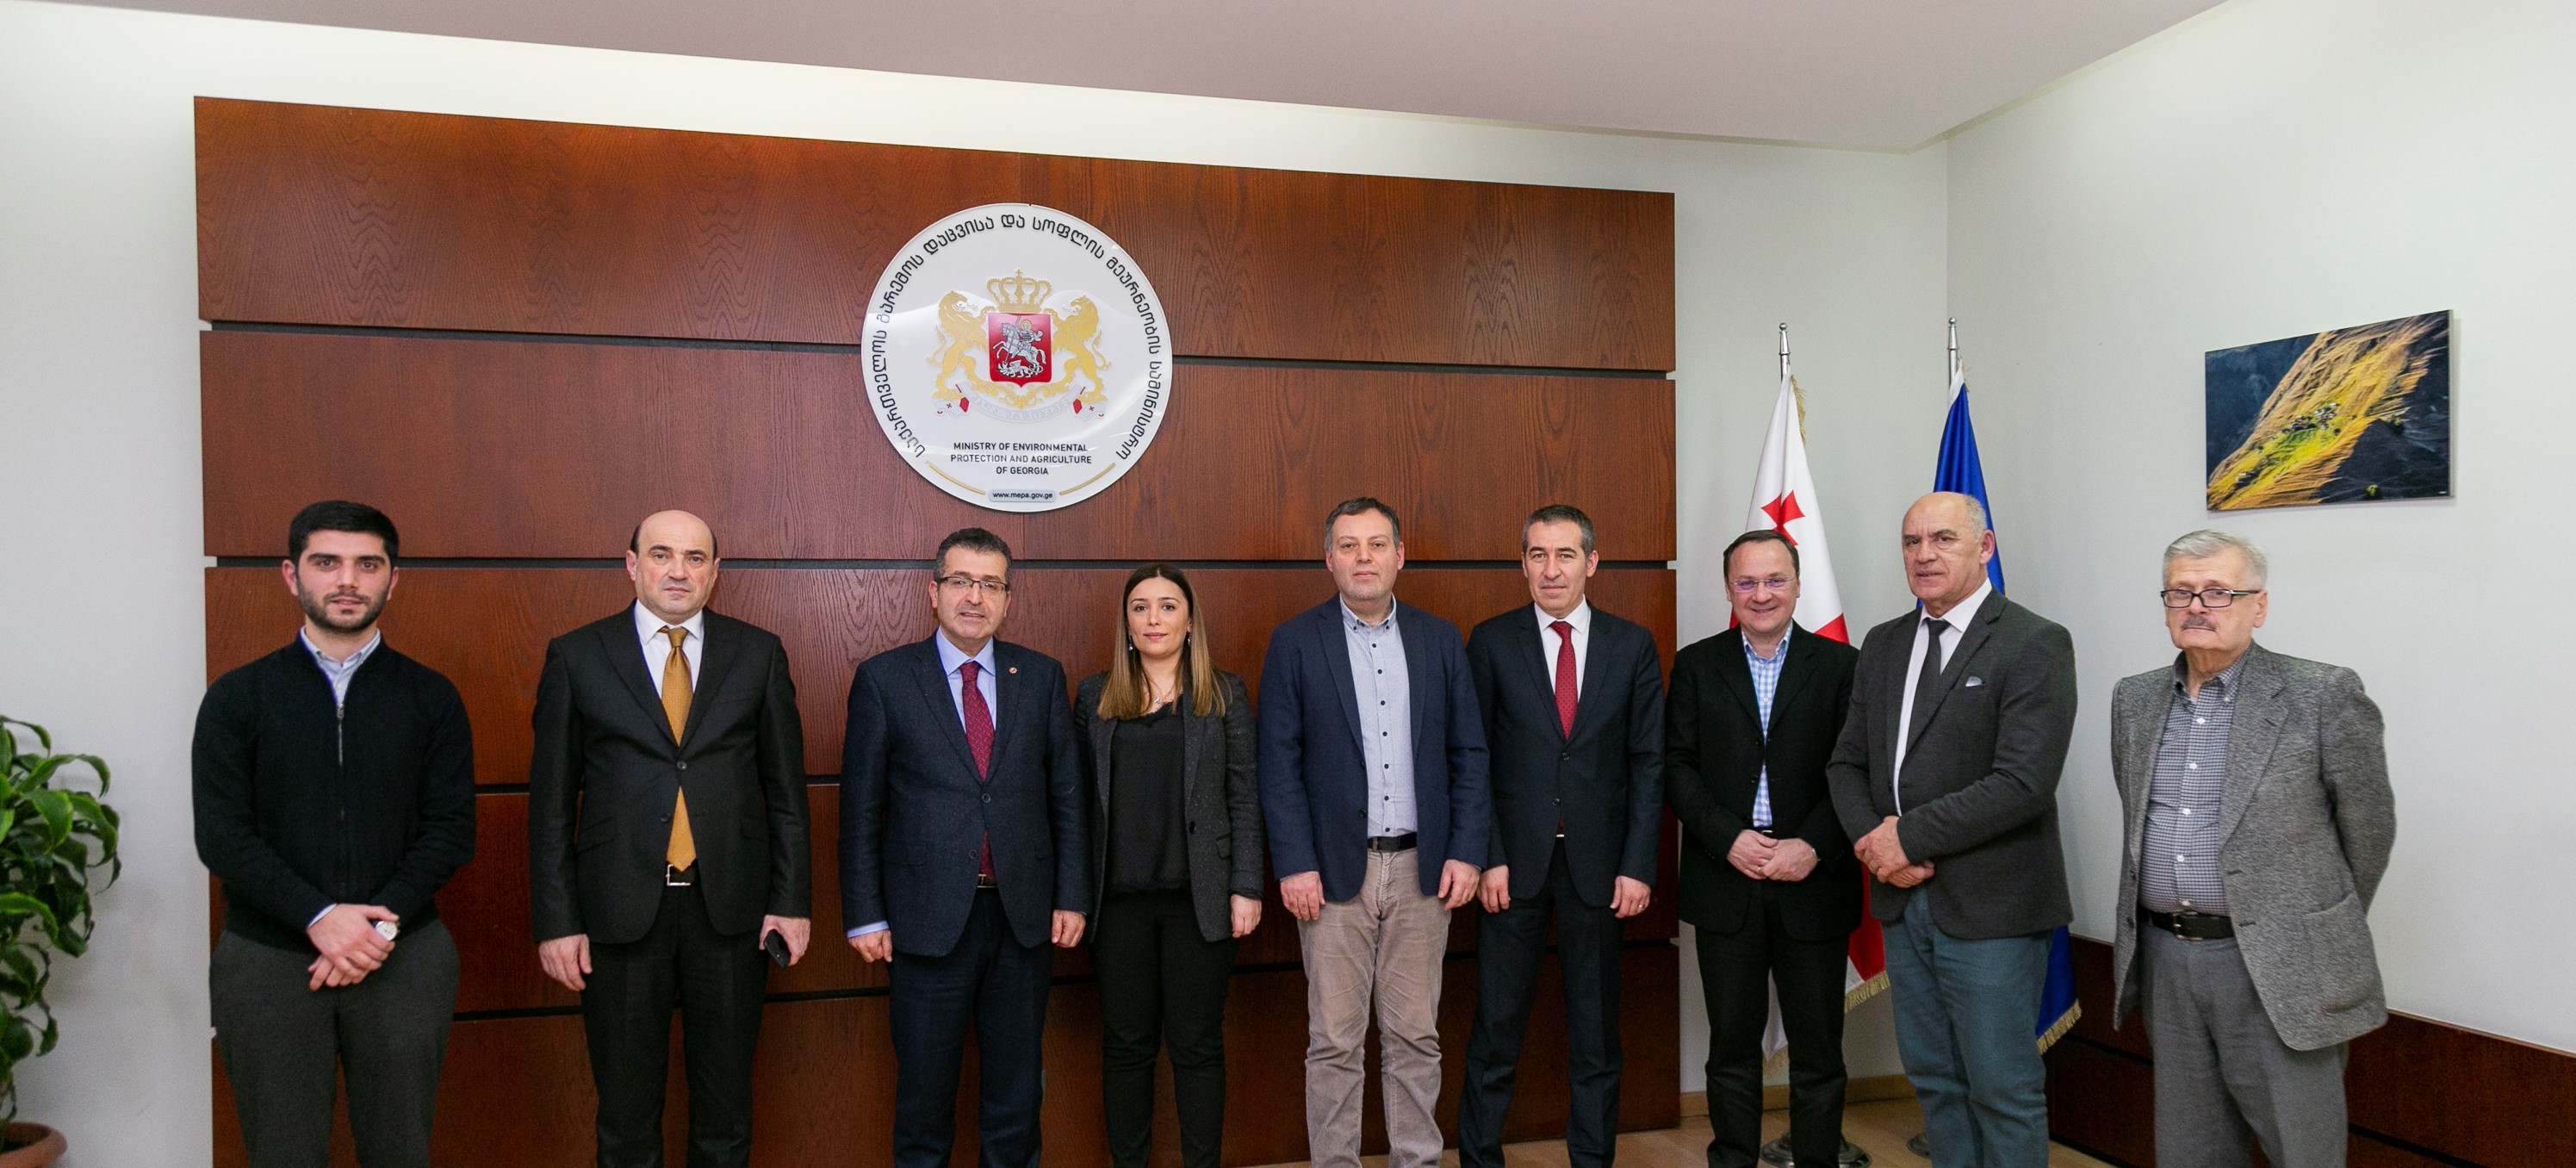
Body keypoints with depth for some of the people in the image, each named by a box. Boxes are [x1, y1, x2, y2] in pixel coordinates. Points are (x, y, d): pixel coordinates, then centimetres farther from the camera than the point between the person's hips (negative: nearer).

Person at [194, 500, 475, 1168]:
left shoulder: (431, 698, 5)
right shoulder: (237, 698, 4)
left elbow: (451, 830, 0)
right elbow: (221, 835, -4)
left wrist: (379, 922, -12)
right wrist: (319, 917, -15)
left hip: (403, 957, 0)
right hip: (268, 959, 0)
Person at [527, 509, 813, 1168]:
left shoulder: (758, 653, 3)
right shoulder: (576, 657, 1)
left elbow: (786, 788, 4)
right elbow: (550, 801, 1)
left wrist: (792, 899, 0)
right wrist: (556, 919, -3)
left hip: (730, 908, 1)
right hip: (619, 910, 0)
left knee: (726, 1100, 13)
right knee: (626, 1108, 12)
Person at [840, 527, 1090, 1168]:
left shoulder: (1041, 676, 5)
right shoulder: (884, 678, -2)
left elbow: (1067, 794, 6)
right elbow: (860, 809, -1)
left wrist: (1072, 897, 2)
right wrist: (865, 916, -4)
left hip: (1024, 916, 2)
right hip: (928, 919, -2)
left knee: (1017, 1089, 13)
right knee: (924, 1090, 11)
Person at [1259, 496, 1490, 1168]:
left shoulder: (1440, 640, 7)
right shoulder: (1295, 642, -1)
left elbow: (1469, 753, 7)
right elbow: (1279, 764, -3)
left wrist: (1466, 852, -1)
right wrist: (1294, 865, -10)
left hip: (1423, 867, 2)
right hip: (1335, 867, -2)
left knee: (1416, 1036, 11)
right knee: (1334, 1042, 5)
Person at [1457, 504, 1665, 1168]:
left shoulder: (1632, 645, 4)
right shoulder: (1491, 643, 0)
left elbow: (1648, 760, 3)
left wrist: (1638, 864, -3)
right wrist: (1487, 857, -8)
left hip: (1597, 862, 1)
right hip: (1515, 859, -1)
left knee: (1596, 1030, 12)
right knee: (1496, 1028, 6)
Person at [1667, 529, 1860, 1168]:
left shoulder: (1840, 665, 3)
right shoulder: (1696, 665, 5)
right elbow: (1678, 766, 1)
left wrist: (1814, 846, -14)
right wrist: (1729, 839, -12)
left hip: (1813, 883, 0)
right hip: (1725, 882, 1)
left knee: (1818, 1048, 9)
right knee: (1732, 1044, 11)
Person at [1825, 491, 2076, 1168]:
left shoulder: (2035, 645, -10)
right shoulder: (1883, 645, 11)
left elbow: (2023, 782, -20)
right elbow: (1848, 763, 11)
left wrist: (1909, 838, -16)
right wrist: (1872, 840, -8)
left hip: (1990, 907, -6)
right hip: (1903, 900, 6)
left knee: (2004, 1089, 5)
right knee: (1934, 1081, 16)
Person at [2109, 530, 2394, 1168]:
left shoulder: (2322, 696, -8)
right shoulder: (2135, 699, 7)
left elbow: (2367, 828, 1)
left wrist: (2322, 937, 10)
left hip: (2276, 968, -4)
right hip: (2165, 960, 5)